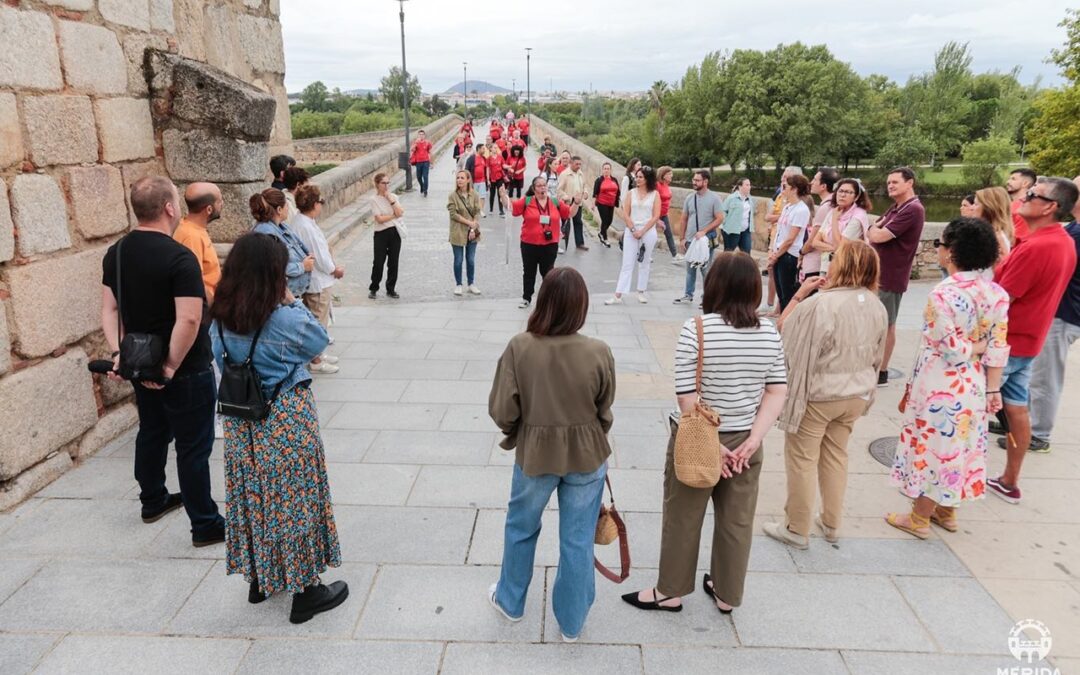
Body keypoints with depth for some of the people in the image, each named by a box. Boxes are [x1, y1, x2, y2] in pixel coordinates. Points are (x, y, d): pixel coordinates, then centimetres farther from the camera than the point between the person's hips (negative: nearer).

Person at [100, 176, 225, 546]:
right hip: (186, 371, -8)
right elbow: (188, 320, -29)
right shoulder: (179, 257, -23)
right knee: (193, 446, 2)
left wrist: (120, 354, 4)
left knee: (152, 433, 24)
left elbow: (109, 310, 6)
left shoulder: (116, 253, 2)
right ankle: (206, 525, 12)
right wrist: (172, 366, -19)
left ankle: (153, 501, 43)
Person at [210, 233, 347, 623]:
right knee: (294, 501, 7)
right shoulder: (284, 317, -23)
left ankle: (260, 580, 38)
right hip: (287, 423, -6)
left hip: (242, 424, 6)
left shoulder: (222, 317, -4)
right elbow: (318, 343, -6)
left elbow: (222, 359, 9)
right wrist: (292, 301, -4)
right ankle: (305, 591, 20)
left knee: (254, 498, 20)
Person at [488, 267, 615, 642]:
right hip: (586, 457, 0)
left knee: (520, 528, 24)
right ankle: (571, 622, 33)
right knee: (578, 540, 15)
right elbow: (604, 412, -4)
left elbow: (501, 410, -13)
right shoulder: (599, 352, -17)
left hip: (534, 455, 0)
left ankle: (510, 601, 45)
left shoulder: (519, 347, -18)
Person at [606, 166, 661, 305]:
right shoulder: (631, 193, 5)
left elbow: (656, 216, -5)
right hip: (631, 231, 1)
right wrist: (633, 229, -9)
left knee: (644, 263, 9)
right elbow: (625, 214, 2)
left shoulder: (654, 194, 1)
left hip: (648, 232, -1)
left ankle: (641, 292, 20)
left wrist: (642, 231, -11)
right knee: (627, 264, -1)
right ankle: (618, 295, -4)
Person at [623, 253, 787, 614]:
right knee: (737, 522, 17)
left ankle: (670, 592, 30)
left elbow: (687, 397, -20)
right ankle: (726, 595, 34)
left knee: (682, 519, 13)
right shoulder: (770, 332, -4)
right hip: (745, 441, 4)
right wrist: (752, 440, -7)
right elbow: (777, 392, -3)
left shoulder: (697, 329, -18)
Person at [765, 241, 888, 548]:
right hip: (856, 394, 7)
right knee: (836, 456, 20)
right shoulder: (877, 306, -2)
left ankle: (797, 529, 18)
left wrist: (800, 293, -7)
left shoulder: (820, 304, -24)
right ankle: (831, 523, 33)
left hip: (816, 395, -7)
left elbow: (783, 329, -12)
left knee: (802, 459, 7)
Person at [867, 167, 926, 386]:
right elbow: (871, 234, 14)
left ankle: (881, 373, 6)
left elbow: (878, 236, -22)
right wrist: (878, 231, -7)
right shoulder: (895, 208, 16)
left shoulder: (912, 210, -17)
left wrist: (875, 230, -1)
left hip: (890, 277, -10)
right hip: (879, 273, 10)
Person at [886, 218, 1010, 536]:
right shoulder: (996, 293, -3)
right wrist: (993, 389, 4)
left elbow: (952, 350, -21)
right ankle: (946, 511, 36)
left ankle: (919, 518, 22)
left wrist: (973, 346, -3)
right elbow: (999, 349, -1)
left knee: (932, 447, 8)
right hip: (972, 386, 6)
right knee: (958, 446, 20)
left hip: (939, 386, -6)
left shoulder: (942, 295, -22)